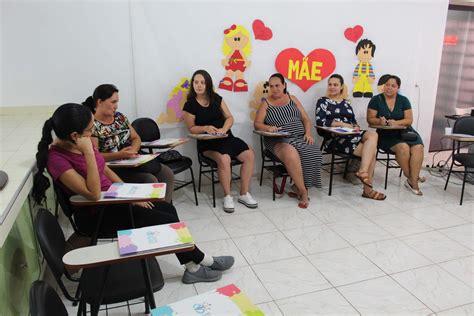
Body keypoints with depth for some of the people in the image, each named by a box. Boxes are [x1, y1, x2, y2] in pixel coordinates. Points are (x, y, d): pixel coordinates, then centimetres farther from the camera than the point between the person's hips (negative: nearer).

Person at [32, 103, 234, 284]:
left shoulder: (80, 143, -2)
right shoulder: (57, 159, -25)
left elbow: (105, 170, 10)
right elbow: (94, 194, -32)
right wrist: (88, 152, -34)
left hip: (111, 199, 8)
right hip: (95, 215, -8)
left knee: (168, 209, -1)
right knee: (167, 221, -10)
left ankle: (193, 267, 7)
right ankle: (203, 260, 12)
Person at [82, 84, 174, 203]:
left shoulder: (119, 116, 10)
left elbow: (136, 138, 12)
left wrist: (133, 150, -10)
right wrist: (119, 155, -29)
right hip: (113, 168, -7)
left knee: (168, 174, -8)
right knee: (150, 180, -26)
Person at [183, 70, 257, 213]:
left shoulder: (217, 98, 10)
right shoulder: (190, 105, -1)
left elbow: (229, 118, 9)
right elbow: (192, 128, 0)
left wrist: (224, 128, -12)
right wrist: (206, 128, -19)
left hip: (226, 137, 5)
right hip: (207, 142, -4)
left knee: (249, 155, -17)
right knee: (224, 159, -35)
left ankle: (244, 194, -5)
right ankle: (227, 196, -15)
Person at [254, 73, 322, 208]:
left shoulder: (292, 99, 18)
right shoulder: (266, 103, 10)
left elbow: (306, 119, 15)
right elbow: (257, 124, 1)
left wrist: (308, 133, -4)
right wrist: (268, 128, -21)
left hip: (300, 137, 3)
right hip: (279, 140, -3)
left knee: (313, 154, -30)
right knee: (291, 154, -37)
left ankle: (298, 187, -11)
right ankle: (303, 192, -21)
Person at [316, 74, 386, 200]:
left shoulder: (346, 103, 24)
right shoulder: (323, 101, 8)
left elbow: (354, 121, 20)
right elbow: (320, 121, -8)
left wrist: (356, 127, -5)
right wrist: (342, 124, -14)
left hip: (351, 135, 5)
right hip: (335, 138, -5)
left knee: (373, 135, -26)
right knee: (371, 150, -23)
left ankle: (363, 171, -31)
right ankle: (367, 187, -21)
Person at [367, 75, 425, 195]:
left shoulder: (403, 100, 7)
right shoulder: (376, 100, 2)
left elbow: (409, 120, 1)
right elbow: (370, 119, -1)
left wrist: (396, 122, -19)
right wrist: (379, 121, -23)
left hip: (404, 130, 3)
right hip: (385, 134, -3)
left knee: (418, 147, -26)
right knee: (403, 147, -31)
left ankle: (413, 181, -19)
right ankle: (410, 177, -9)